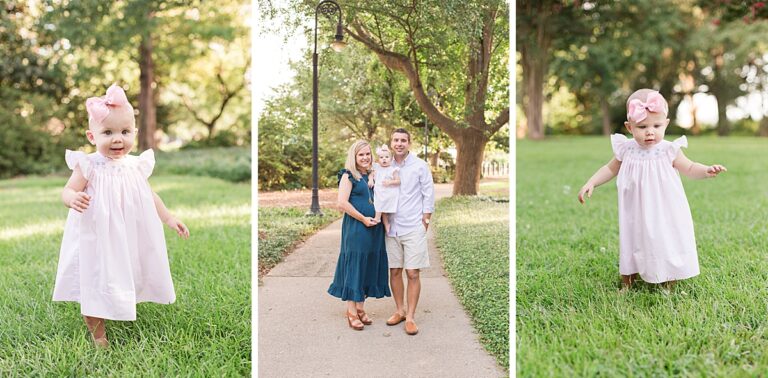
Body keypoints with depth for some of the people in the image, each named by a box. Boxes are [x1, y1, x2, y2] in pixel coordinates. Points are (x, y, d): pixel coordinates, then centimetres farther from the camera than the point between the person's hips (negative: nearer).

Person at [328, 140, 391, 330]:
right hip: (355, 229, -6)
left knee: (369, 267, 10)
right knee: (354, 267, -2)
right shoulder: (349, 176, -5)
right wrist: (363, 218, -13)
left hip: (374, 229, 6)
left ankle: (360, 308, 21)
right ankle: (351, 312, 7)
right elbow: (342, 203, -12)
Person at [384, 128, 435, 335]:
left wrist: (425, 221, -2)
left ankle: (411, 316, 6)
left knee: (413, 273, -3)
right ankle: (400, 310, 24)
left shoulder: (420, 166, -1)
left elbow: (428, 195, 0)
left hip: (413, 228, -3)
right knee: (394, 272, 8)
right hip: (391, 228, 3)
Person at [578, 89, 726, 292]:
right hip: (636, 214, 2)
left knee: (666, 243, 9)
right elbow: (610, 169, 7)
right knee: (632, 241, 14)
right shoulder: (626, 150, -8)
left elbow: (689, 169, -1)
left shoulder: (668, 151, -13)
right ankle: (627, 282, 31)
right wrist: (590, 183, -3)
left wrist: (707, 170, -21)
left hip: (664, 214, -2)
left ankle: (669, 283, 29)